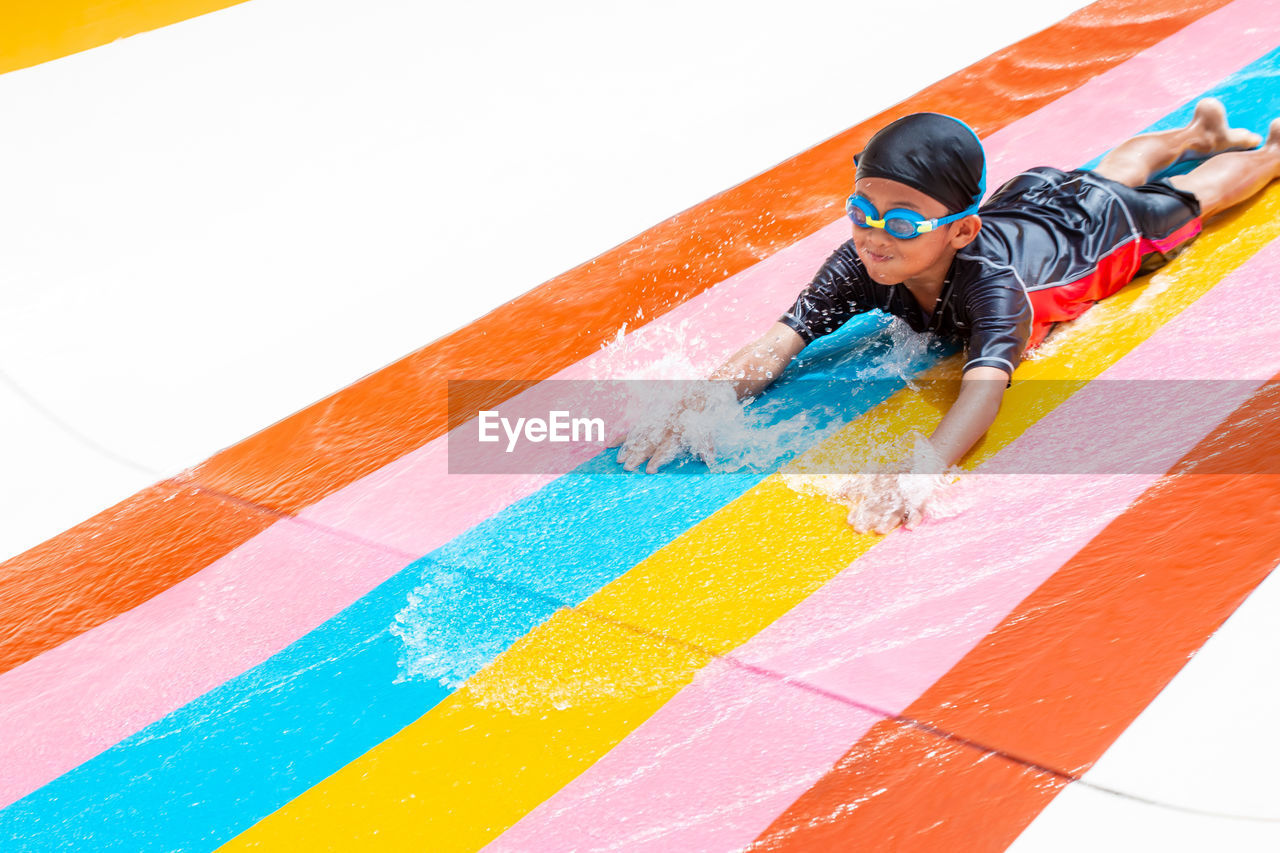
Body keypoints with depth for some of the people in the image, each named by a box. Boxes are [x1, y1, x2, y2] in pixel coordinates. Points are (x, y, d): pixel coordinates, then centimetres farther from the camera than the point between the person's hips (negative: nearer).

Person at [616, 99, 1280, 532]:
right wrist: (691, 411, -62)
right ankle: (1199, 130, 65)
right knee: (1115, 170, 35)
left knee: (1188, 196, 26)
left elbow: (985, 387, -66)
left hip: (1105, 225, -5)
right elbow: (780, 342, -45)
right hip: (1027, 199, 5)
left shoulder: (989, 282, -51)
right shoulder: (862, 266, -39)